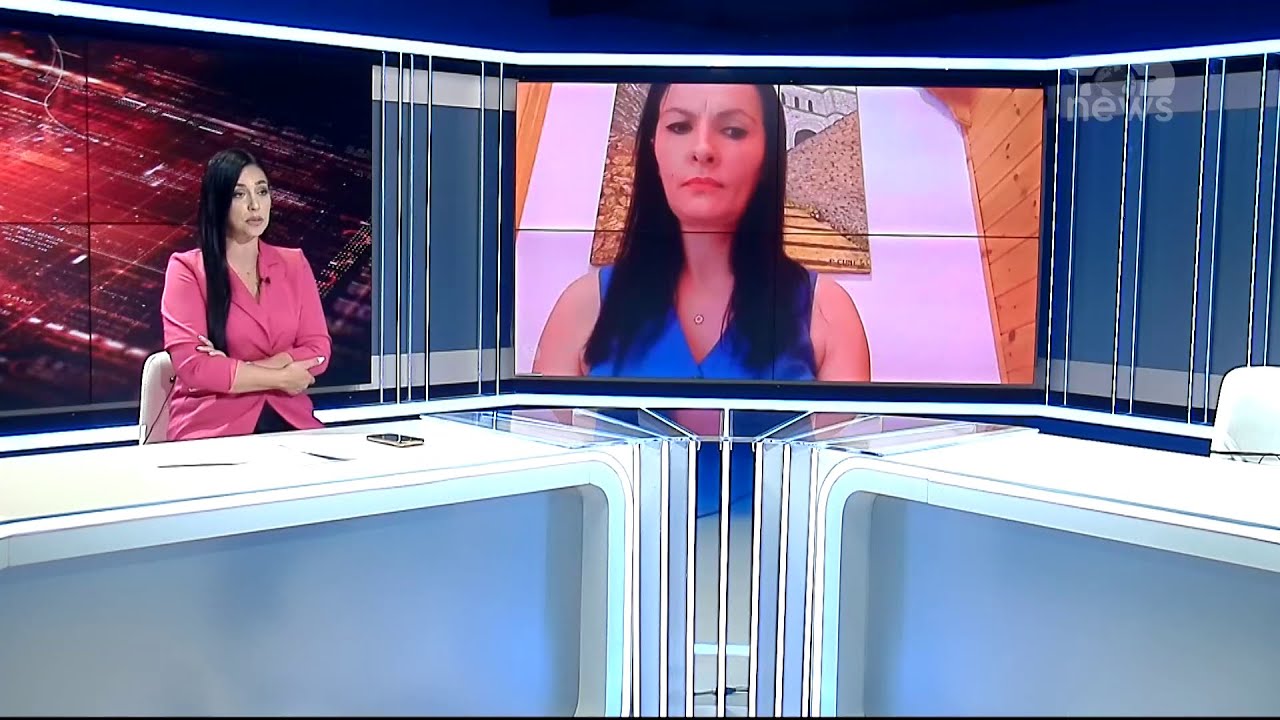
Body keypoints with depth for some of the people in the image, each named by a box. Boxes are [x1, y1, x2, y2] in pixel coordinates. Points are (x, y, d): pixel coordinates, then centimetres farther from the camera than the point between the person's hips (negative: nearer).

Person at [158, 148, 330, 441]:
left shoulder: (294, 263, 13)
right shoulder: (187, 269, 1)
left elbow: (318, 349, 4)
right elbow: (191, 366, -10)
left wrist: (244, 372, -10)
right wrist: (279, 378, -7)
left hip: (289, 422, 3)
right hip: (213, 431, -3)